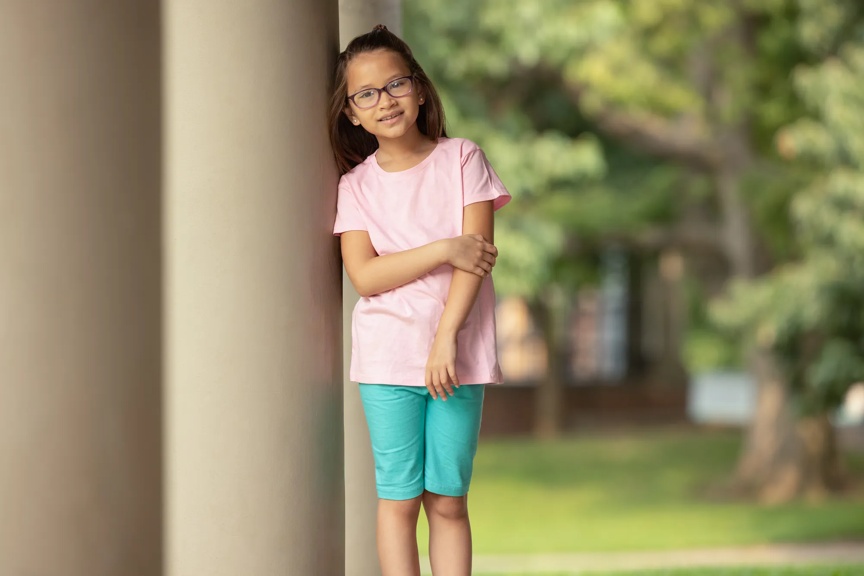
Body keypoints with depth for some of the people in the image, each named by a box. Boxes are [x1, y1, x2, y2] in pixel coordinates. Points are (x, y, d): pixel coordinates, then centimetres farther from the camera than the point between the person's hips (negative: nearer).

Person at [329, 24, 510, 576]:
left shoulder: (462, 159, 2)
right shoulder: (357, 184, 5)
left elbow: (478, 254, -7)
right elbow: (364, 275, -7)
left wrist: (446, 337, -15)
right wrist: (445, 249, -16)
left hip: (457, 355, -1)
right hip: (387, 360, 1)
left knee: (448, 501, 2)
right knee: (399, 498, -1)